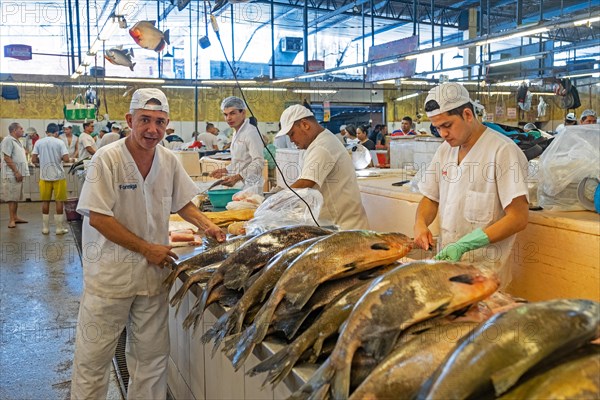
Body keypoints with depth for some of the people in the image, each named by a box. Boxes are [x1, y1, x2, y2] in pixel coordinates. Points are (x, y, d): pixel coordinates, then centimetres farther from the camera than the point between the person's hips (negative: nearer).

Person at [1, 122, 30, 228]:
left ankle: (15, 217, 21)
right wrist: (16, 172, -19)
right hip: (12, 174, -9)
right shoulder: (8, 140, -12)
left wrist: (20, 173, 16)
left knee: (16, 197, 14)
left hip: (18, 173, 9)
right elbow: (7, 158, -18)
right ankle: (11, 220, -1)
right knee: (12, 197, -5)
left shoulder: (17, 141, 16)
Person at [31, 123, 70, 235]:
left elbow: (34, 160, -1)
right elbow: (66, 159, -14)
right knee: (59, 201, 4)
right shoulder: (60, 142, -7)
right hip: (58, 176, -3)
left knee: (45, 201, 10)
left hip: (44, 176, 3)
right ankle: (59, 228, 7)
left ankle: (45, 228, 16)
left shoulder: (38, 142, 1)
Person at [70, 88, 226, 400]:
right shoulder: (107, 159, -14)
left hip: (153, 271, 5)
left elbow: (183, 204, 14)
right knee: (93, 357, 8)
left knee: (152, 356, 15)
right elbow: (97, 218, -17)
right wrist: (146, 248, -17)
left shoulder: (169, 161, 1)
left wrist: (207, 225, -4)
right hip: (110, 273, -4)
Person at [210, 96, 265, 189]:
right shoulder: (236, 133, 17)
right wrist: (225, 170, 13)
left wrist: (237, 177, -24)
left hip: (250, 186, -8)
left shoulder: (251, 132, -13)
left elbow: (258, 162, -20)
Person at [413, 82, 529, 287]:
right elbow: (430, 198, 18)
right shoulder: (445, 149, 10)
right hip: (448, 260, 6)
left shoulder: (502, 150, -12)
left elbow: (518, 218, -15)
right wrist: (420, 223, -4)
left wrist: (463, 245, -21)